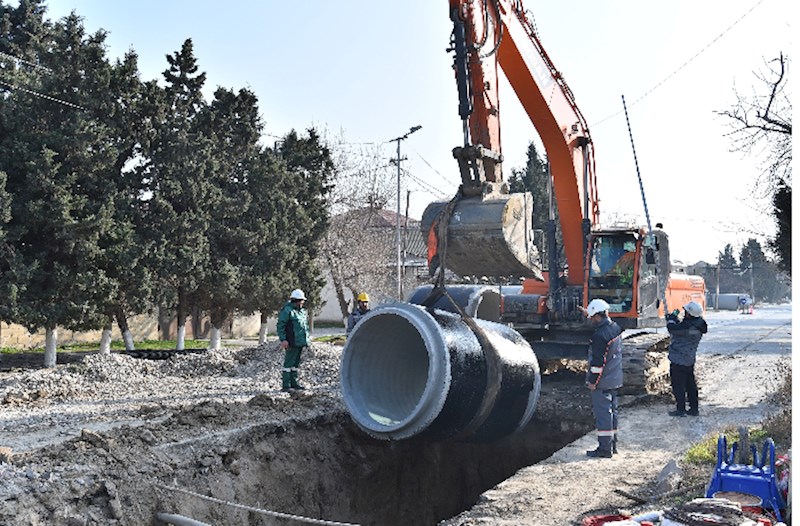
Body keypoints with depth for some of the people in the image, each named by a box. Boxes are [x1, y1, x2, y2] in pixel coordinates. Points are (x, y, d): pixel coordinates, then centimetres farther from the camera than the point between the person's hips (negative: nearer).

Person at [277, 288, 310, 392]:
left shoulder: (302, 311, 17)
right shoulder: (287, 310, -10)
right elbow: (280, 326, -14)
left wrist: (306, 340, 21)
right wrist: (283, 339, -20)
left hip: (300, 342, 9)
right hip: (292, 343, -9)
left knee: (296, 363, 15)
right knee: (289, 363, -7)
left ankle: (293, 382, 23)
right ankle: (286, 385, -4)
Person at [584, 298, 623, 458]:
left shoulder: (600, 335, -23)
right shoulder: (616, 328, 6)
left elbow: (598, 361, -21)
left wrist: (592, 381, -15)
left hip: (602, 381, -9)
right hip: (615, 379, 9)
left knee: (602, 413, -3)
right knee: (611, 410, 17)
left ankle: (604, 448, 1)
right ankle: (612, 444, 27)